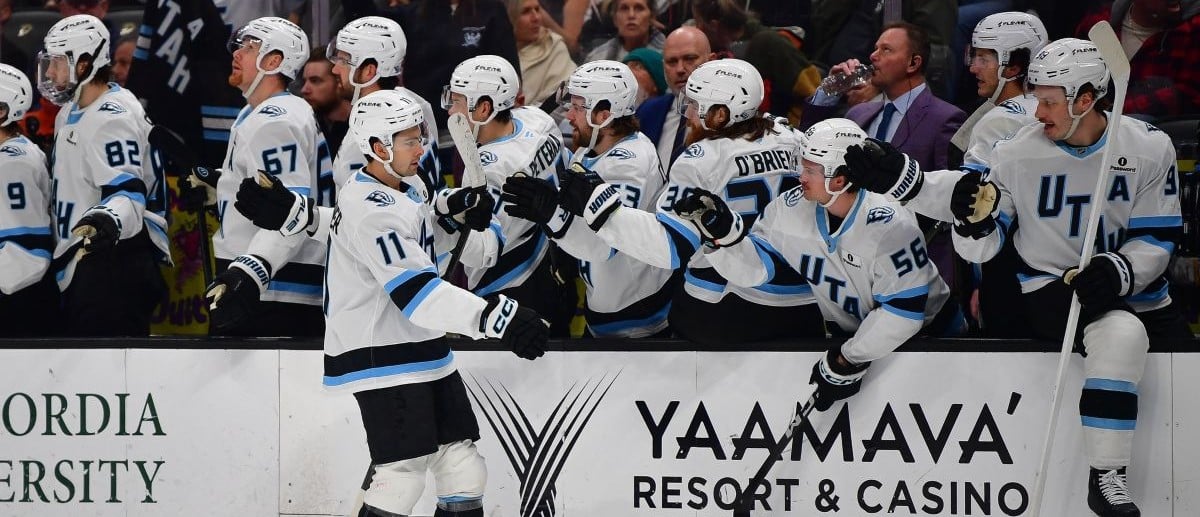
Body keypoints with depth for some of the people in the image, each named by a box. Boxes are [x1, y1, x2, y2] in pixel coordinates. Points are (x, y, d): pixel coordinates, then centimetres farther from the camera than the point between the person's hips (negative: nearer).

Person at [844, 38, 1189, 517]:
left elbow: (1157, 239, -4)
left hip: (1135, 292, 4)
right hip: (1050, 290, -4)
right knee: (1120, 332, -35)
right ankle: (1105, 478, -32)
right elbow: (982, 247, -2)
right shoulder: (1017, 153, -5)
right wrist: (974, 214, -23)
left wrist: (1116, 272, -22)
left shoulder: (1149, 148, -4)